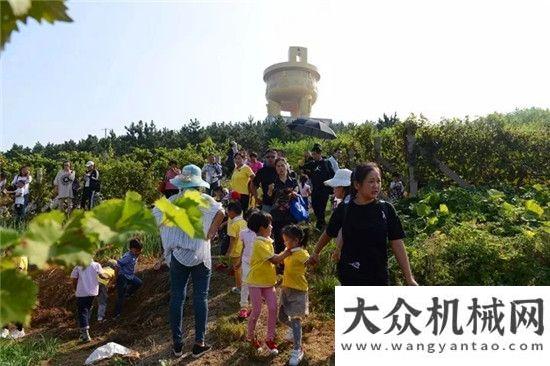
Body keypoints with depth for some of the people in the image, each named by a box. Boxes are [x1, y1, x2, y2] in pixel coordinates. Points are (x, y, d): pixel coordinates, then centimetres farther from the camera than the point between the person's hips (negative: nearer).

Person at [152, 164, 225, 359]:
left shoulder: (172, 201, 2)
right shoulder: (203, 199, -6)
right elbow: (220, 213, -23)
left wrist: (172, 235, 4)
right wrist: (210, 233, -12)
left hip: (177, 254, 2)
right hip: (200, 255, -2)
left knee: (177, 297, 10)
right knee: (200, 297, 7)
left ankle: (177, 344, 18)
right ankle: (199, 344, 13)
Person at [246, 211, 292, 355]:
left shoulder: (267, 241, 7)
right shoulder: (259, 244, -21)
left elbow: (274, 258, 7)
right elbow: (275, 260, -21)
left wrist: (286, 252, -4)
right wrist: (289, 251, -15)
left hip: (268, 282, 7)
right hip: (256, 282, -7)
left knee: (273, 308, 1)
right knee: (257, 311, 3)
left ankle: (270, 339, 13)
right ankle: (250, 336, 26)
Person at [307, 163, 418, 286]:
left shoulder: (386, 209, -2)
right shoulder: (344, 210, -4)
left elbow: (397, 244, -2)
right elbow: (328, 234, 13)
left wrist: (409, 278, -6)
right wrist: (315, 253, 27)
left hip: (379, 277, 2)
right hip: (351, 276, -2)